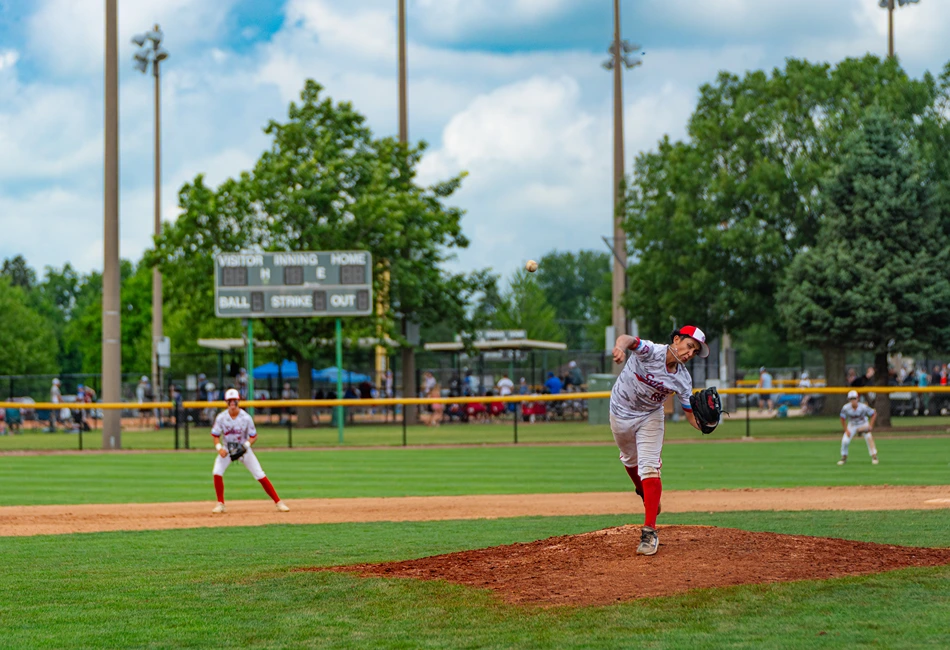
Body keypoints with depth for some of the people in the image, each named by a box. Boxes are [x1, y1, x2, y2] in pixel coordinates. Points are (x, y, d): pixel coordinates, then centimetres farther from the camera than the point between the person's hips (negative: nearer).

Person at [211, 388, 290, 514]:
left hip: (244, 448, -1)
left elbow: (253, 436, -9)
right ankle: (220, 504, -5)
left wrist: (246, 445, -28)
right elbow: (215, 435, -5)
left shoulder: (246, 418, -17)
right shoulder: (221, 417, -13)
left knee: (260, 476, -7)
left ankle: (278, 502, 1)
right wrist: (219, 447, -23)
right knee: (217, 472, -19)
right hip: (227, 449, 1)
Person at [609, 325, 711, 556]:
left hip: (650, 417, 1)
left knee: (649, 467, -13)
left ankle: (649, 532, -16)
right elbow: (627, 339, -48)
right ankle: (644, 493, 54)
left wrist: (704, 425, -34)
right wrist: (621, 346, -73)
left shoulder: (683, 379, -16)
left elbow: (690, 413, -11)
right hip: (620, 413, -1)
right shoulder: (649, 352, -28)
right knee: (630, 460, 20)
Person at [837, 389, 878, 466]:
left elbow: (874, 415, -17)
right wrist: (846, 430, -13)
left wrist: (870, 426, -26)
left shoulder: (863, 407, -28)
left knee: (869, 438, -24)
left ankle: (874, 456, -14)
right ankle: (844, 457, 12)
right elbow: (843, 419, -8)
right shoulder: (845, 408, -24)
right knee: (845, 441, -12)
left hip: (863, 425, -1)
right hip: (852, 425, 1)